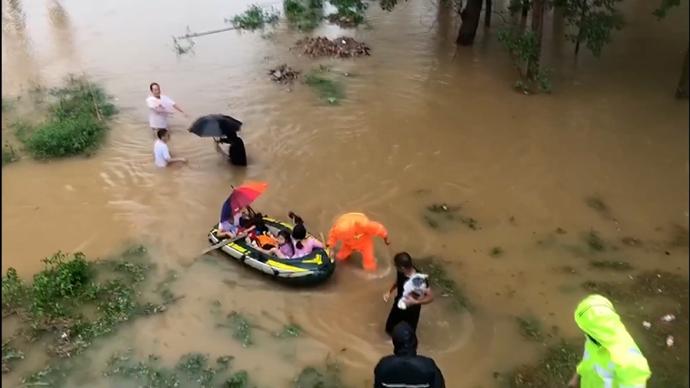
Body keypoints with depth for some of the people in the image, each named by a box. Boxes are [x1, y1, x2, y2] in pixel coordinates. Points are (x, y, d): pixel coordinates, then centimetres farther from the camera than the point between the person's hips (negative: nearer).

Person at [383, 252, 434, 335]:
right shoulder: (401, 272, -18)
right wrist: (389, 291, -10)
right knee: (389, 329, 22)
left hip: (411, 311, -5)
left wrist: (415, 302, -40)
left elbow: (431, 297, -27)